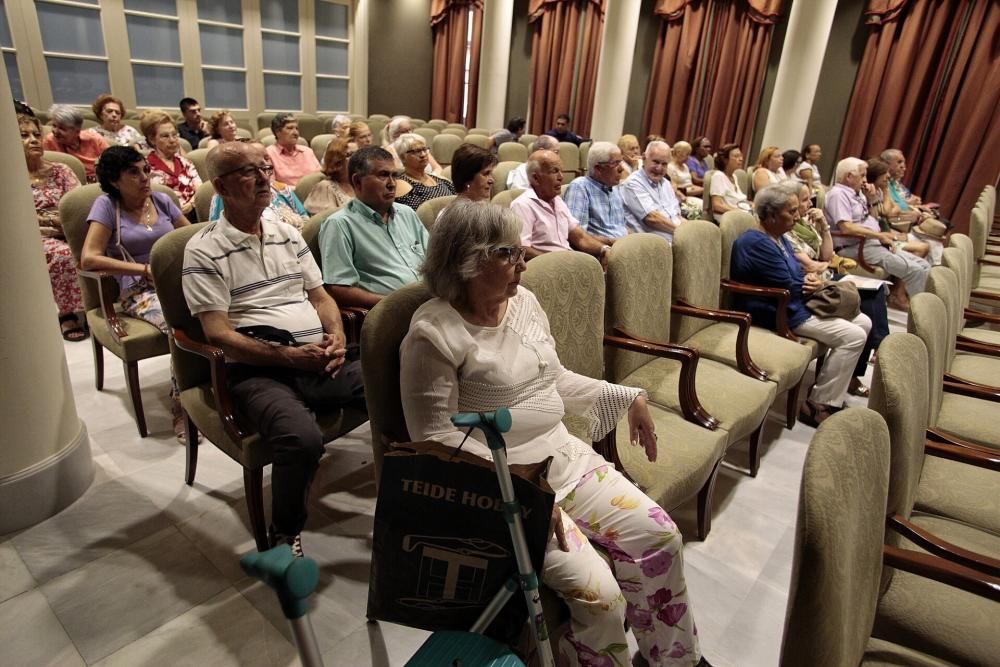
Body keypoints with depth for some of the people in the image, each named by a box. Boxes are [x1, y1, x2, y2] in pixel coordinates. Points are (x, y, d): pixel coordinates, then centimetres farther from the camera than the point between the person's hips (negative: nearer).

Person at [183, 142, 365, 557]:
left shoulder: (289, 236, 19)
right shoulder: (204, 251, 1)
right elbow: (219, 334, -7)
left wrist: (336, 336, -1)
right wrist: (290, 356, -16)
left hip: (320, 362, 6)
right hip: (257, 371, -5)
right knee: (303, 439, -34)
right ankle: (285, 536, -5)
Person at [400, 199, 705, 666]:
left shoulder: (523, 301, 6)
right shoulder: (434, 334, -17)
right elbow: (437, 439, -18)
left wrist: (627, 398, 14)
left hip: (564, 454, 7)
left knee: (660, 536, -1)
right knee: (598, 593, -19)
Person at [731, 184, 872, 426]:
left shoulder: (778, 238, 12)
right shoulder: (758, 244, -22)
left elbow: (798, 275, 16)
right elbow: (790, 290, -22)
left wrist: (814, 281, -8)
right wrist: (812, 286, 0)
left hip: (797, 304, 11)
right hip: (779, 314, -11)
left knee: (864, 322, 11)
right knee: (854, 336, -15)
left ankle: (835, 384, 19)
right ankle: (819, 406, -7)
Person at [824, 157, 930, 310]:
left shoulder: (856, 194, 20)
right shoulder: (838, 194, -10)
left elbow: (870, 220, 28)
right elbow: (846, 228, -23)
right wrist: (879, 235, -15)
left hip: (874, 243, 10)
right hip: (857, 247, -10)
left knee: (923, 266, 3)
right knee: (914, 270, -18)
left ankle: (898, 296, 2)